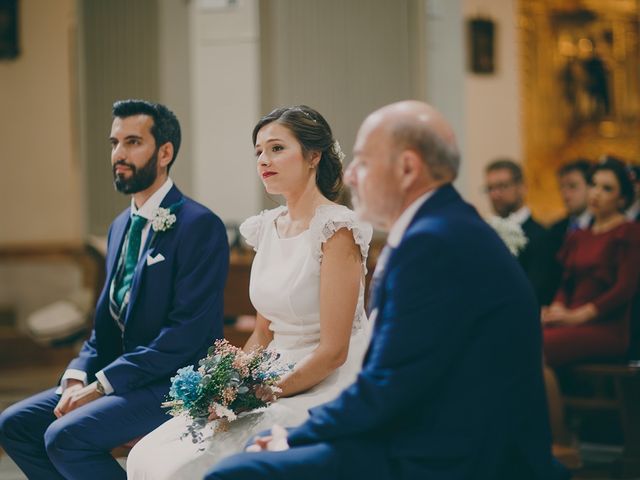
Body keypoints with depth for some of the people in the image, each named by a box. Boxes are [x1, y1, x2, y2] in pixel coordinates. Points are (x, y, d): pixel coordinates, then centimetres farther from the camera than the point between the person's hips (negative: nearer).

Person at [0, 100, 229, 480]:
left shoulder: (200, 226, -14)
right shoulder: (121, 226, 14)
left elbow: (188, 331, -20)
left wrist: (101, 385, -19)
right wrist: (78, 377, -3)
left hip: (175, 384, -9)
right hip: (119, 374, 9)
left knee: (65, 436, -25)